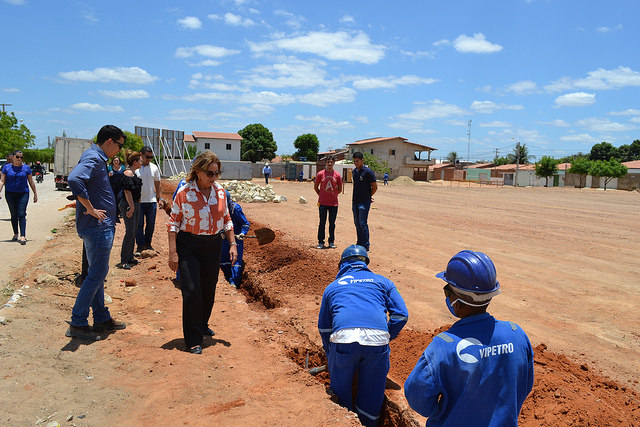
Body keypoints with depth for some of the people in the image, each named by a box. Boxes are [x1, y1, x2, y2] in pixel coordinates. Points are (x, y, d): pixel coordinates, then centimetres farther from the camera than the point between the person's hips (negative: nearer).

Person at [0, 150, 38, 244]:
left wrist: (35, 194, 8)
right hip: (10, 194, 2)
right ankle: (16, 234, 22)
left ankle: (23, 236, -15)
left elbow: (31, 182, 8)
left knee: (21, 215, -10)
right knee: (14, 215, 10)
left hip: (23, 194, -2)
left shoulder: (26, 168, 4)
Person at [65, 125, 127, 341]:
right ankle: (77, 324, 5)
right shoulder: (93, 159, -15)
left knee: (97, 273, 16)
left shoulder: (97, 159, 16)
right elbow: (74, 179, -34)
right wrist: (91, 209, -26)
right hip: (97, 227, -11)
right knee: (96, 274, -4)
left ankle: (101, 318, 27)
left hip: (101, 227, 11)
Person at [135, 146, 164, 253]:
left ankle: (148, 244, 21)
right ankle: (140, 245, 7)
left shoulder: (154, 167, 7)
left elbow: (157, 185, 14)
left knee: (151, 224, 8)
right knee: (139, 224, 0)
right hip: (138, 201, -3)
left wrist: (160, 198, 8)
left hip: (152, 201, 3)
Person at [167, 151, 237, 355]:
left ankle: (202, 325, 39)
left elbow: (226, 219, 11)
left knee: (208, 290, 14)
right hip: (188, 246, -4)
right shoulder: (184, 193, -10)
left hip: (213, 245, 4)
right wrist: (173, 252, -11)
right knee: (191, 291, -6)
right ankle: (194, 339, 6)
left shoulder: (220, 191, 2)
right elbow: (174, 223, -6)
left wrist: (233, 244, 5)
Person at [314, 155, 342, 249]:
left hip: (334, 203, 1)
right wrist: (321, 195, 8)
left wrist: (333, 195, 10)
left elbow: (340, 189, 11)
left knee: (332, 223, 8)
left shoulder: (337, 175, 1)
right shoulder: (320, 174, -1)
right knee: (322, 223, 2)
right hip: (322, 203, -1)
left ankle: (331, 242, 19)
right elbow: (315, 187, 9)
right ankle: (321, 242, 11)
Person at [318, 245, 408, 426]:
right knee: (372, 392, 19)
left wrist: (330, 355, 41)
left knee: (340, 389, 22)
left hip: (343, 338, 0)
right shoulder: (382, 282, 26)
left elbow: (324, 327, 31)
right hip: (377, 339, 0)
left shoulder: (332, 287, 28)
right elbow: (401, 315, 15)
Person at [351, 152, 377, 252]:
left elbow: (375, 187, -7)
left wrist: (368, 196, 2)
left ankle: (366, 245, -6)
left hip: (364, 202, -8)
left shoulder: (368, 172, -10)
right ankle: (359, 243, 21)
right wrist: (354, 197, 14)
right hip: (355, 201, 8)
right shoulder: (354, 171, 12)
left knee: (362, 223, -11)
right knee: (357, 224, 12)